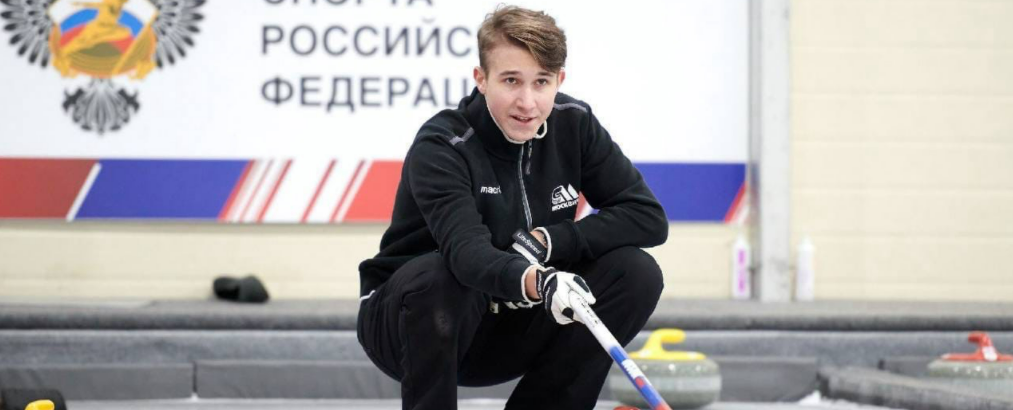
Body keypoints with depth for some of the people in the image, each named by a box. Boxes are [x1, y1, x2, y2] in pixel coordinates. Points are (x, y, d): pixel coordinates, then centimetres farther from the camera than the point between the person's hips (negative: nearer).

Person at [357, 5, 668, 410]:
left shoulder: (573, 125, -7)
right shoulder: (439, 147, -23)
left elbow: (648, 217, -10)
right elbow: (468, 253, -39)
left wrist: (547, 240, -22)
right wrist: (536, 283, -59)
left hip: (509, 332, 5)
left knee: (637, 273, -14)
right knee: (440, 274, -38)